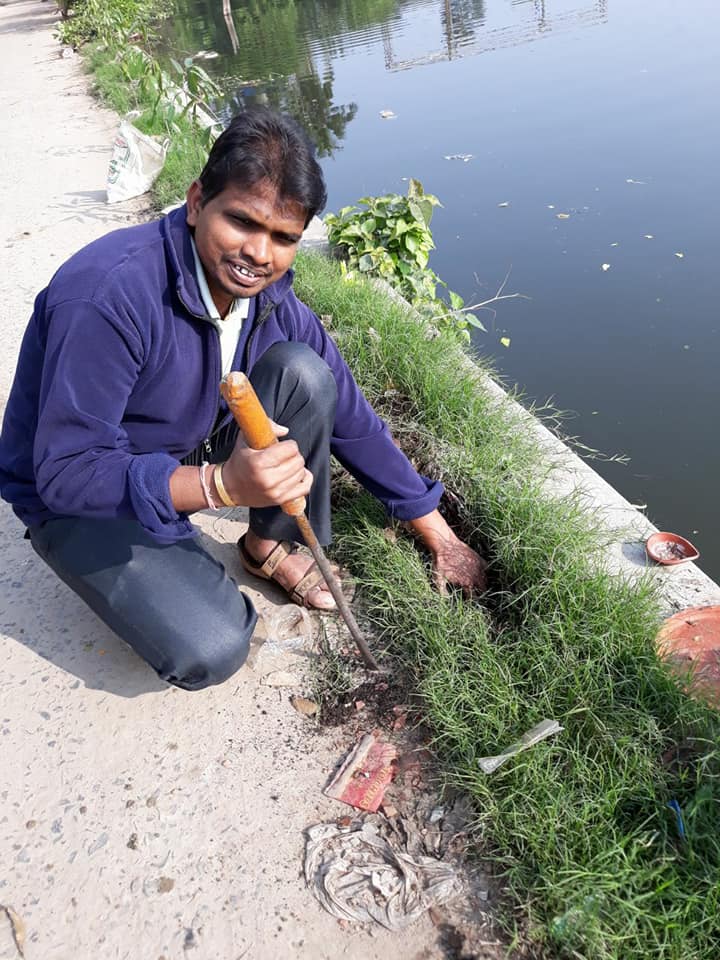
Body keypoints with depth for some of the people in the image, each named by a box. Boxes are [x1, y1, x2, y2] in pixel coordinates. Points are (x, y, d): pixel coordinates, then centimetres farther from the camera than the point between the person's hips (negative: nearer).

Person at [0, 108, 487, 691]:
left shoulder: (269, 295, -12)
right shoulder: (109, 296, -33)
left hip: (192, 451, 6)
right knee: (210, 652, -24)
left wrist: (439, 537, -2)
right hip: (80, 501, -5)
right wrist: (221, 485, -47)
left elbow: (350, 418, -6)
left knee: (304, 372, -17)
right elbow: (68, 471, -32)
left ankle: (269, 546, 0)